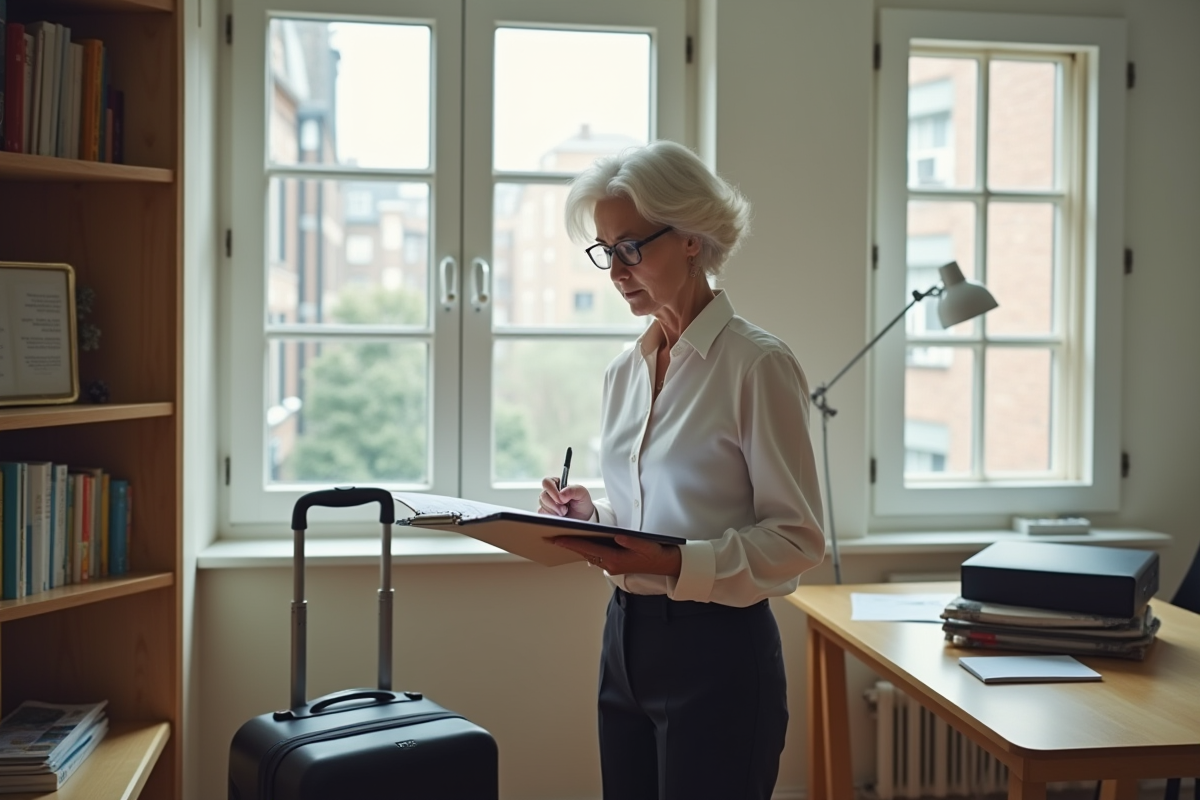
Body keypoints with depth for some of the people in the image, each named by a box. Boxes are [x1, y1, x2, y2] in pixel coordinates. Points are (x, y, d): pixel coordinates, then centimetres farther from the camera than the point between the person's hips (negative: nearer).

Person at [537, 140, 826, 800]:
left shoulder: (758, 363, -12)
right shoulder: (624, 371, 10)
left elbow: (797, 536, -13)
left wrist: (676, 565, -25)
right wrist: (590, 516, -1)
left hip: (716, 651, -7)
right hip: (626, 639, 7)